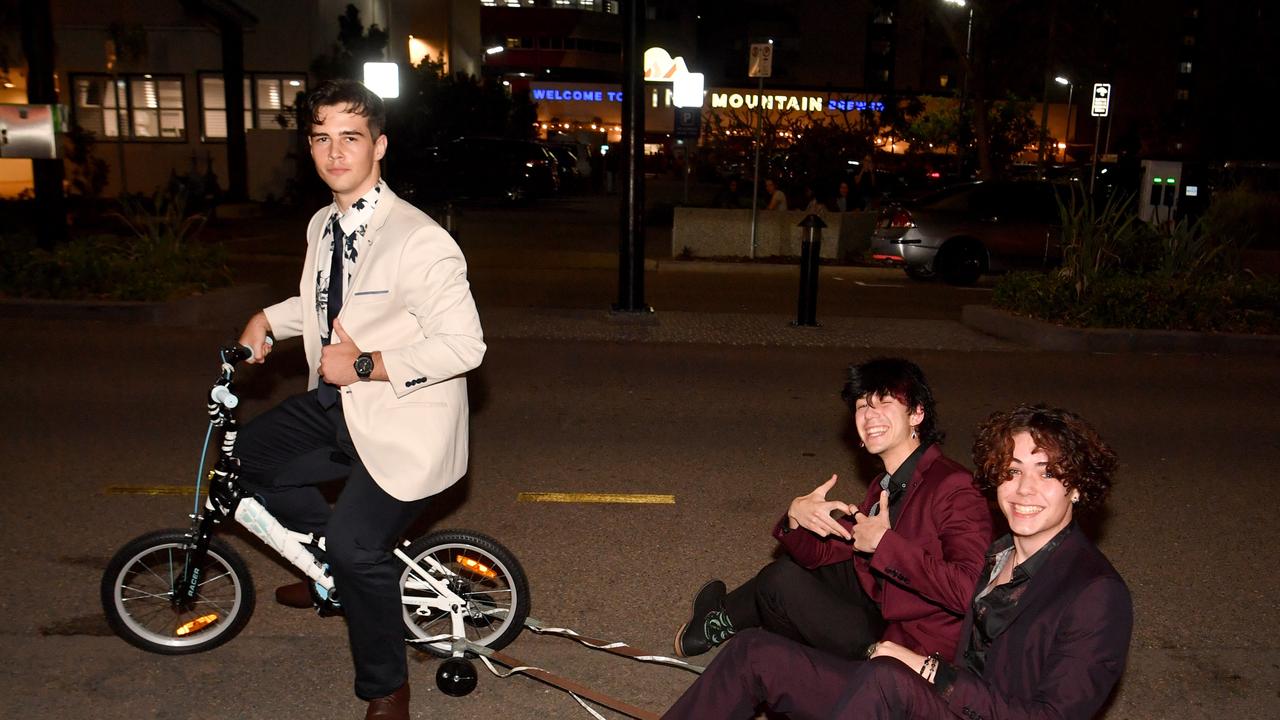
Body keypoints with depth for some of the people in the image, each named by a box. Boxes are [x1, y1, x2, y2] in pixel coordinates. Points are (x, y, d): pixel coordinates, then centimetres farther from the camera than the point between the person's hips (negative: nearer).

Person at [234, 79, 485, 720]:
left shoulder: (418, 241, -22)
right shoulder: (323, 226, 6)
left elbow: (464, 345, -26)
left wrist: (367, 366, -24)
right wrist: (268, 319, 8)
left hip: (402, 421, -9)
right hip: (335, 403, 9)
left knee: (356, 547, -16)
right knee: (245, 457, 11)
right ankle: (334, 567, 28)